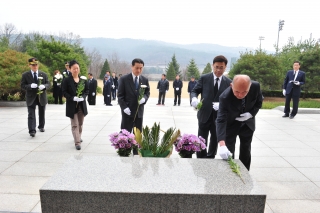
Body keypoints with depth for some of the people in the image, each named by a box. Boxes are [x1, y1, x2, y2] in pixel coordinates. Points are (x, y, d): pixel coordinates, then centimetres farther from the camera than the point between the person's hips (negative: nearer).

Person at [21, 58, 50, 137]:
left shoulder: (43, 74, 4)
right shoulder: (25, 75, -1)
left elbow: (48, 84, 3)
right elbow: (22, 86, -4)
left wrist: (44, 86, -20)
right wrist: (30, 86, -24)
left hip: (41, 97, 3)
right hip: (31, 98, -2)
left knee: (42, 113, 16)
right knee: (31, 115, -9)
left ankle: (41, 127, 34)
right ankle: (32, 130, -12)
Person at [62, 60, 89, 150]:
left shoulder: (83, 79, 3)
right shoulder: (67, 80, -5)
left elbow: (87, 90, 8)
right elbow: (64, 92, -6)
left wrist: (83, 97, -11)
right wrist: (73, 98, -20)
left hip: (82, 105, 4)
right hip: (72, 105, -3)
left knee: (80, 123, 16)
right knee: (74, 124, -3)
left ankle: (78, 137, 37)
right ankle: (77, 142, -2)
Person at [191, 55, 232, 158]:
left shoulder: (228, 82, -1)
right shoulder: (204, 78, -2)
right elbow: (194, 91, 0)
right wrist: (194, 98, -23)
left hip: (219, 117, 2)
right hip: (204, 115, -1)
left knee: (215, 140, 17)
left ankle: (210, 159, 37)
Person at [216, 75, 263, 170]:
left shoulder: (256, 86, -26)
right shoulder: (225, 97, -36)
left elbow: (259, 102, -5)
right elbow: (221, 120, -40)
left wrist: (251, 114, -25)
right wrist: (222, 145, -50)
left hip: (248, 123, 4)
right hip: (231, 124, -3)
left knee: (246, 152, 15)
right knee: (228, 153, -1)